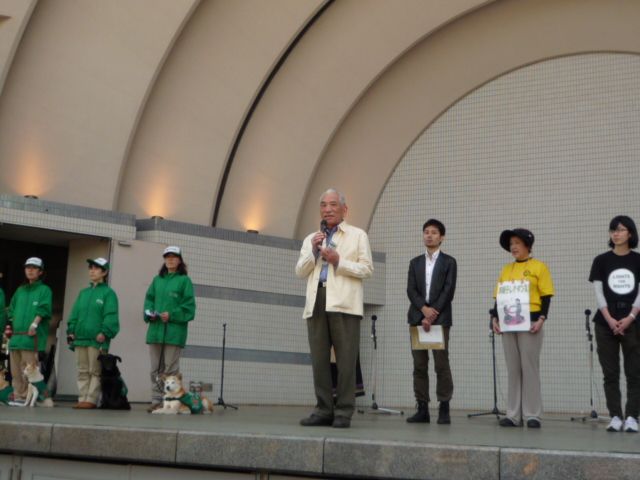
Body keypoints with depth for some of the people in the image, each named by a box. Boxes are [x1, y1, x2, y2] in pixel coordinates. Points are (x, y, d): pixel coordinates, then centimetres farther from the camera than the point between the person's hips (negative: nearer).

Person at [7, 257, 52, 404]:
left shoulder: (44, 290, 4)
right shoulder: (20, 291, 22)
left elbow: (43, 310, -8)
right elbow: (12, 311, 22)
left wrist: (34, 324, -18)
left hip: (32, 336, -6)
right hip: (16, 335, 6)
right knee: (15, 369, 5)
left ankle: (26, 397, -9)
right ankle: (17, 395, 8)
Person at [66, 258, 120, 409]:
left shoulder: (108, 293, 0)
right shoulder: (83, 293, 20)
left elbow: (111, 316, -8)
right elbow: (75, 313, 19)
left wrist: (104, 332, -17)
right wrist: (71, 330, 8)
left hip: (97, 340, -7)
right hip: (80, 338, 7)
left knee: (95, 371, -4)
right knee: (83, 371, 7)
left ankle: (91, 399, -3)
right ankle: (82, 398, 9)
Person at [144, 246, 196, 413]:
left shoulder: (184, 280, 2)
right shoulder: (157, 280, 18)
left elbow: (189, 306, -3)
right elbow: (149, 299, 19)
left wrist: (172, 315, -15)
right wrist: (149, 313, -1)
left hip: (174, 330, -5)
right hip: (155, 329, 5)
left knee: (171, 368, -5)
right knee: (155, 368, 6)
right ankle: (156, 400, 10)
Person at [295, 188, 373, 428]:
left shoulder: (358, 236, 14)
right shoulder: (311, 239, 26)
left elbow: (367, 269, 3)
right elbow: (300, 271, 15)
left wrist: (338, 261, -7)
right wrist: (313, 251, -1)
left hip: (343, 303, -4)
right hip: (317, 303, 4)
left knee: (346, 360, -7)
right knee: (319, 360, 1)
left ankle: (344, 413, -4)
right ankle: (323, 410, 7)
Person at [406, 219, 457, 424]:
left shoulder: (449, 262, 7)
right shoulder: (415, 263, 17)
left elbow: (448, 291, -2)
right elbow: (411, 290, 7)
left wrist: (432, 315, -10)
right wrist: (424, 309, -11)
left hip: (440, 318, -3)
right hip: (417, 317, 3)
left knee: (441, 365, -6)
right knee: (419, 365, 1)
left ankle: (444, 410, -2)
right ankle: (422, 409, 3)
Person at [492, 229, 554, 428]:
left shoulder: (539, 267, 2)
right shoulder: (506, 270, 16)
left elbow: (546, 296, -3)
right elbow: (499, 296, 15)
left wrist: (541, 318, -15)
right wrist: (495, 318, 2)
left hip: (530, 322, -5)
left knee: (530, 368, -5)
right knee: (512, 369, 6)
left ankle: (532, 415, 1)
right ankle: (513, 415, 9)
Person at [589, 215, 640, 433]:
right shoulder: (601, 261, 7)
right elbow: (599, 293, 2)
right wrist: (610, 320, -9)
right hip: (606, 324, 1)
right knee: (610, 374, 1)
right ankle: (615, 417, 5)